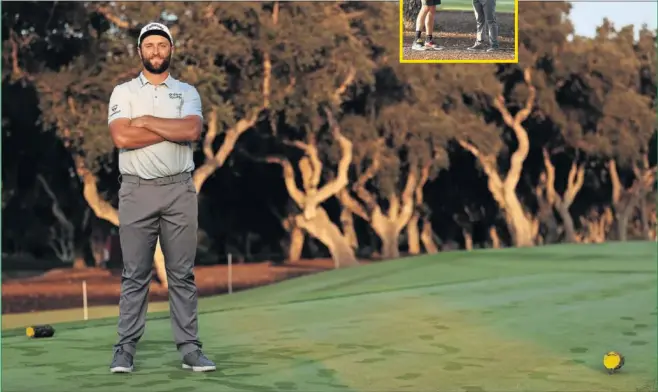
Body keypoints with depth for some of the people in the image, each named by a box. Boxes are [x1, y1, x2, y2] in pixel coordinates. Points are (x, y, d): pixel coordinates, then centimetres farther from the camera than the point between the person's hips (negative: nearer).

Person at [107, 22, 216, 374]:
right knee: (134, 274, 1)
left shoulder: (187, 92, 9)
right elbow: (121, 137, -12)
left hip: (179, 190, 1)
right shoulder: (123, 92, 6)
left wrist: (147, 121, -8)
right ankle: (126, 348, 5)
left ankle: (189, 348, 6)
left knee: (182, 274, 3)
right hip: (137, 190, -1)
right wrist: (173, 130, -9)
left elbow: (192, 130, -11)